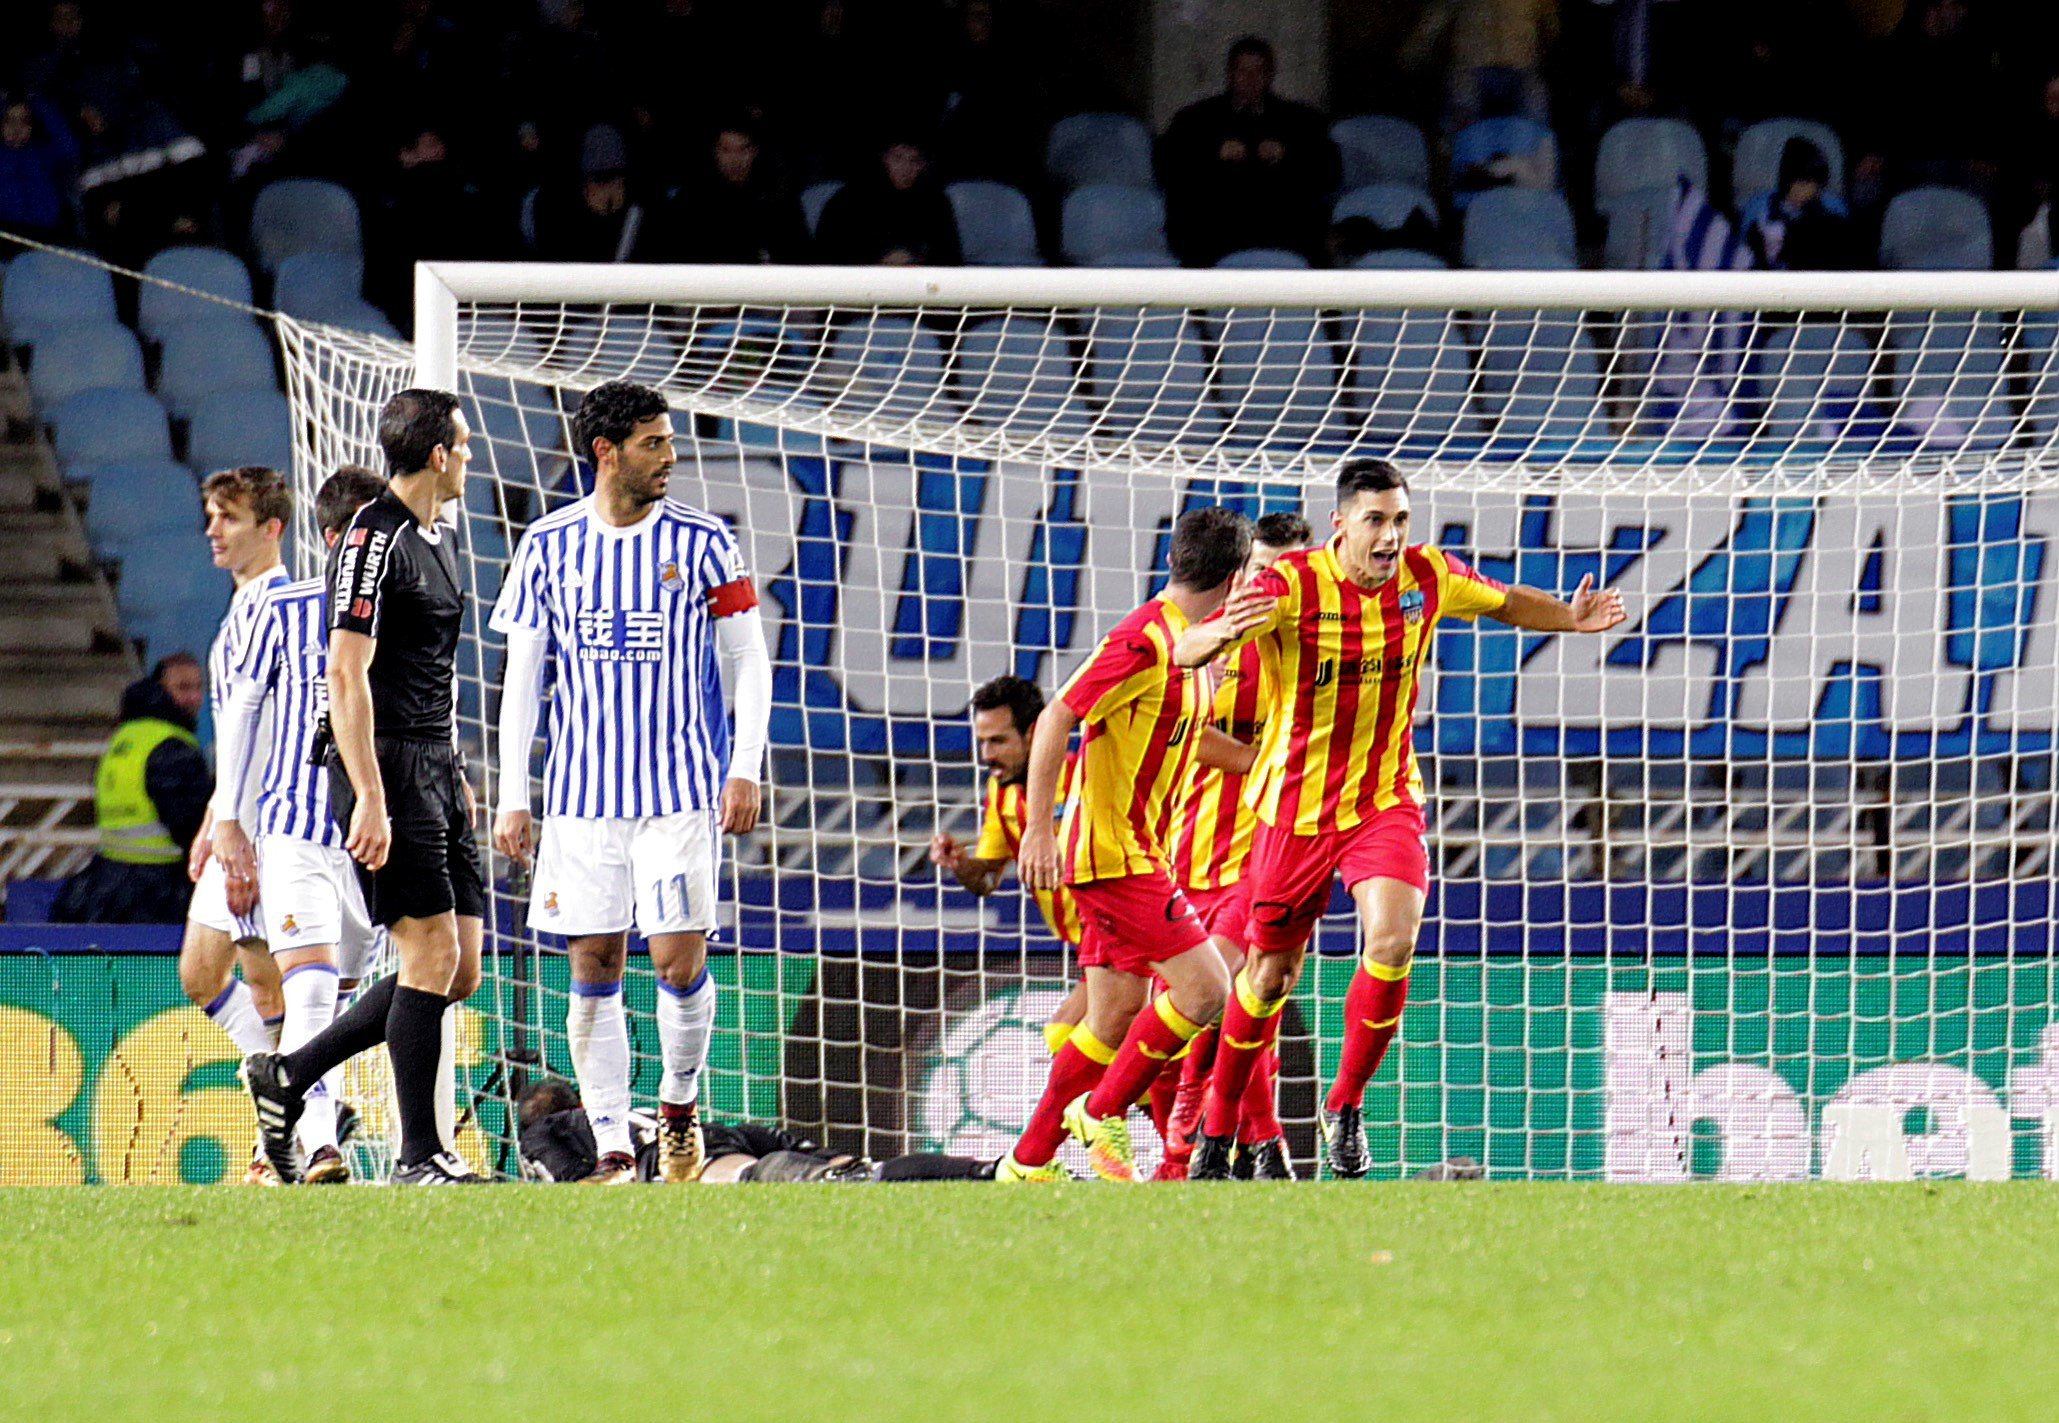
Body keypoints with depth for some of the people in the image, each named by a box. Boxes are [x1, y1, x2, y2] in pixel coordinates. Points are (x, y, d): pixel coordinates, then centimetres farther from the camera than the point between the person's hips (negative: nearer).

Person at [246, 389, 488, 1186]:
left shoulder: (439, 538, 18)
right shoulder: (376, 539, -12)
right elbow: (346, 674, -17)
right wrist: (370, 798, -22)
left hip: (437, 770, 9)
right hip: (389, 769, -9)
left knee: (459, 970, 5)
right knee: (433, 954, -12)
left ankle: (287, 1076, 16)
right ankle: (418, 1154, -6)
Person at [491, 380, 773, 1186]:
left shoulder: (702, 543, 1)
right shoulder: (548, 546, 4)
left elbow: (749, 662, 5)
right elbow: (521, 677, 8)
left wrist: (744, 772, -5)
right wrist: (512, 799, 3)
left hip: (682, 789, -1)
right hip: (580, 795, 1)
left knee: (680, 961, -8)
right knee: (593, 968, -1)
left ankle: (679, 1105, 19)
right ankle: (614, 1152, 5)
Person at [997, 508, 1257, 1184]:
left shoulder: (1184, 643, 13)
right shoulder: (1144, 641, -17)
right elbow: (1056, 719, -20)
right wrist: (1038, 829, -23)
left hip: (1133, 854, 10)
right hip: (1114, 855, -10)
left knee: (1115, 1019, 9)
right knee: (1204, 987, -14)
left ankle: (1029, 1160, 15)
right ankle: (1103, 1113, -2)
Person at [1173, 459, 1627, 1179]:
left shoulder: (1429, 575, -7)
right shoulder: (1292, 585, -19)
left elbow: (1506, 604, 15)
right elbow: (1186, 651, -28)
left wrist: (1573, 617, -1)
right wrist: (1223, 631, -50)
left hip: (1387, 801, 2)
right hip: (1297, 803, -2)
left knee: (1393, 942, -22)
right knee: (1269, 974, 7)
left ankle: (1345, 1106, -3)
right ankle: (1217, 1130, 27)